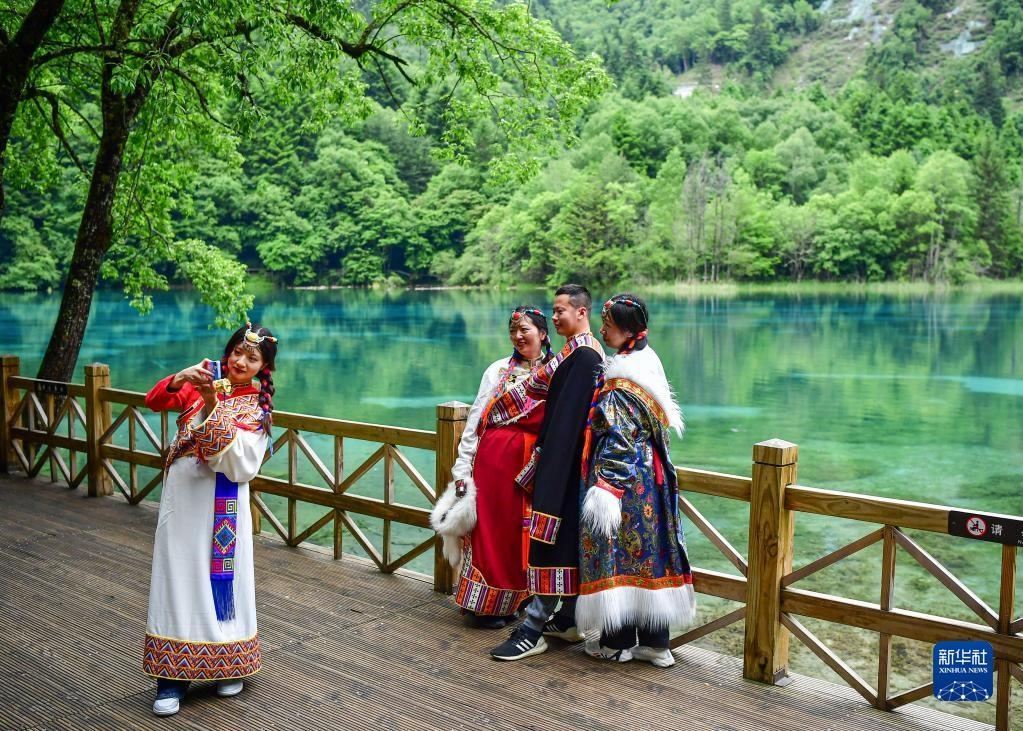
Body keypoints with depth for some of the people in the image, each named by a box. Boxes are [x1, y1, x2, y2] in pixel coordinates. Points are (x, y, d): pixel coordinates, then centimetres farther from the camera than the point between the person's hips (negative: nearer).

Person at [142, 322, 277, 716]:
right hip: (181, 497, 2)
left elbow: (240, 463, -16)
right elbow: (154, 401, -5)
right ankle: (173, 677, 11)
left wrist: (212, 407, -25)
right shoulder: (201, 384, 5)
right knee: (179, 580, 4)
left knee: (220, 579, 7)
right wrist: (181, 377, -24)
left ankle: (228, 667, 25)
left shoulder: (259, 408, -3)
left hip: (221, 505, -2)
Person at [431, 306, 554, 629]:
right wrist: (463, 468, -2)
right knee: (488, 528, 2)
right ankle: (485, 603, 15)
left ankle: (509, 601, 23)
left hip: (532, 464, 1)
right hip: (492, 457, 0)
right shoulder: (499, 370, 5)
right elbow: (475, 421, 3)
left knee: (519, 535, 8)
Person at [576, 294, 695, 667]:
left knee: (617, 552, 1)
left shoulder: (623, 378, -17)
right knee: (646, 551, 12)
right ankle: (654, 642, 19)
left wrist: (605, 487, -20)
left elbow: (618, 440, -21)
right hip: (650, 475, 9)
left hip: (622, 476, -9)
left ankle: (619, 642, 12)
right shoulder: (647, 361, 11)